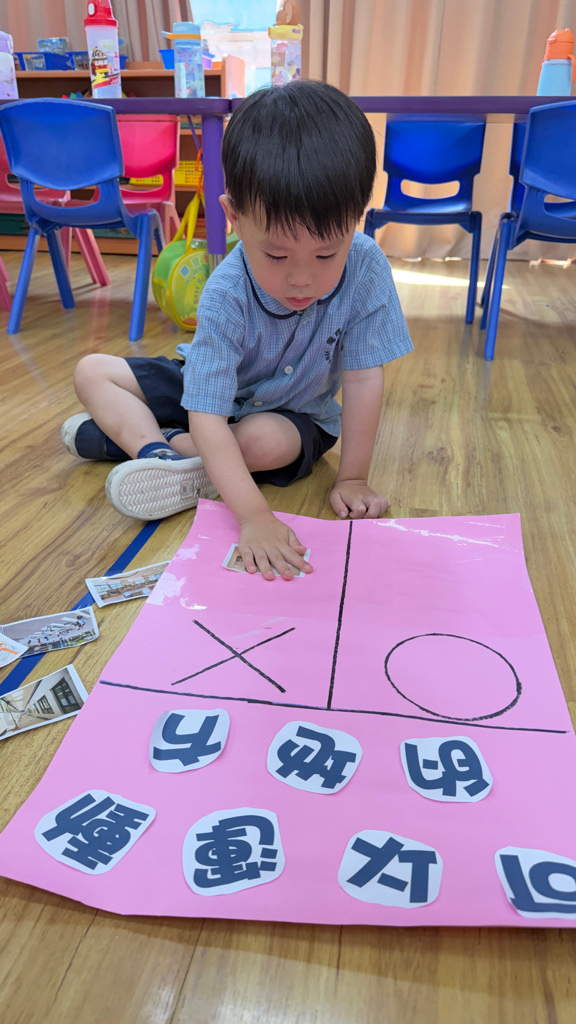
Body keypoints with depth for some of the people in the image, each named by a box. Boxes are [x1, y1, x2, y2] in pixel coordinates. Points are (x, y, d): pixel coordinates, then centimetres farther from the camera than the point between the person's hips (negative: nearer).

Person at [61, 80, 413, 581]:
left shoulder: (366, 270, -30)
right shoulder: (226, 296, -33)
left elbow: (364, 378, -24)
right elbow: (208, 417, -38)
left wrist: (353, 478, -25)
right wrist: (253, 515, -49)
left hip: (293, 414, 0)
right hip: (213, 392, 1)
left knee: (265, 441, -37)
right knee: (92, 371, -6)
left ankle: (122, 431, -16)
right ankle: (159, 452, -31)